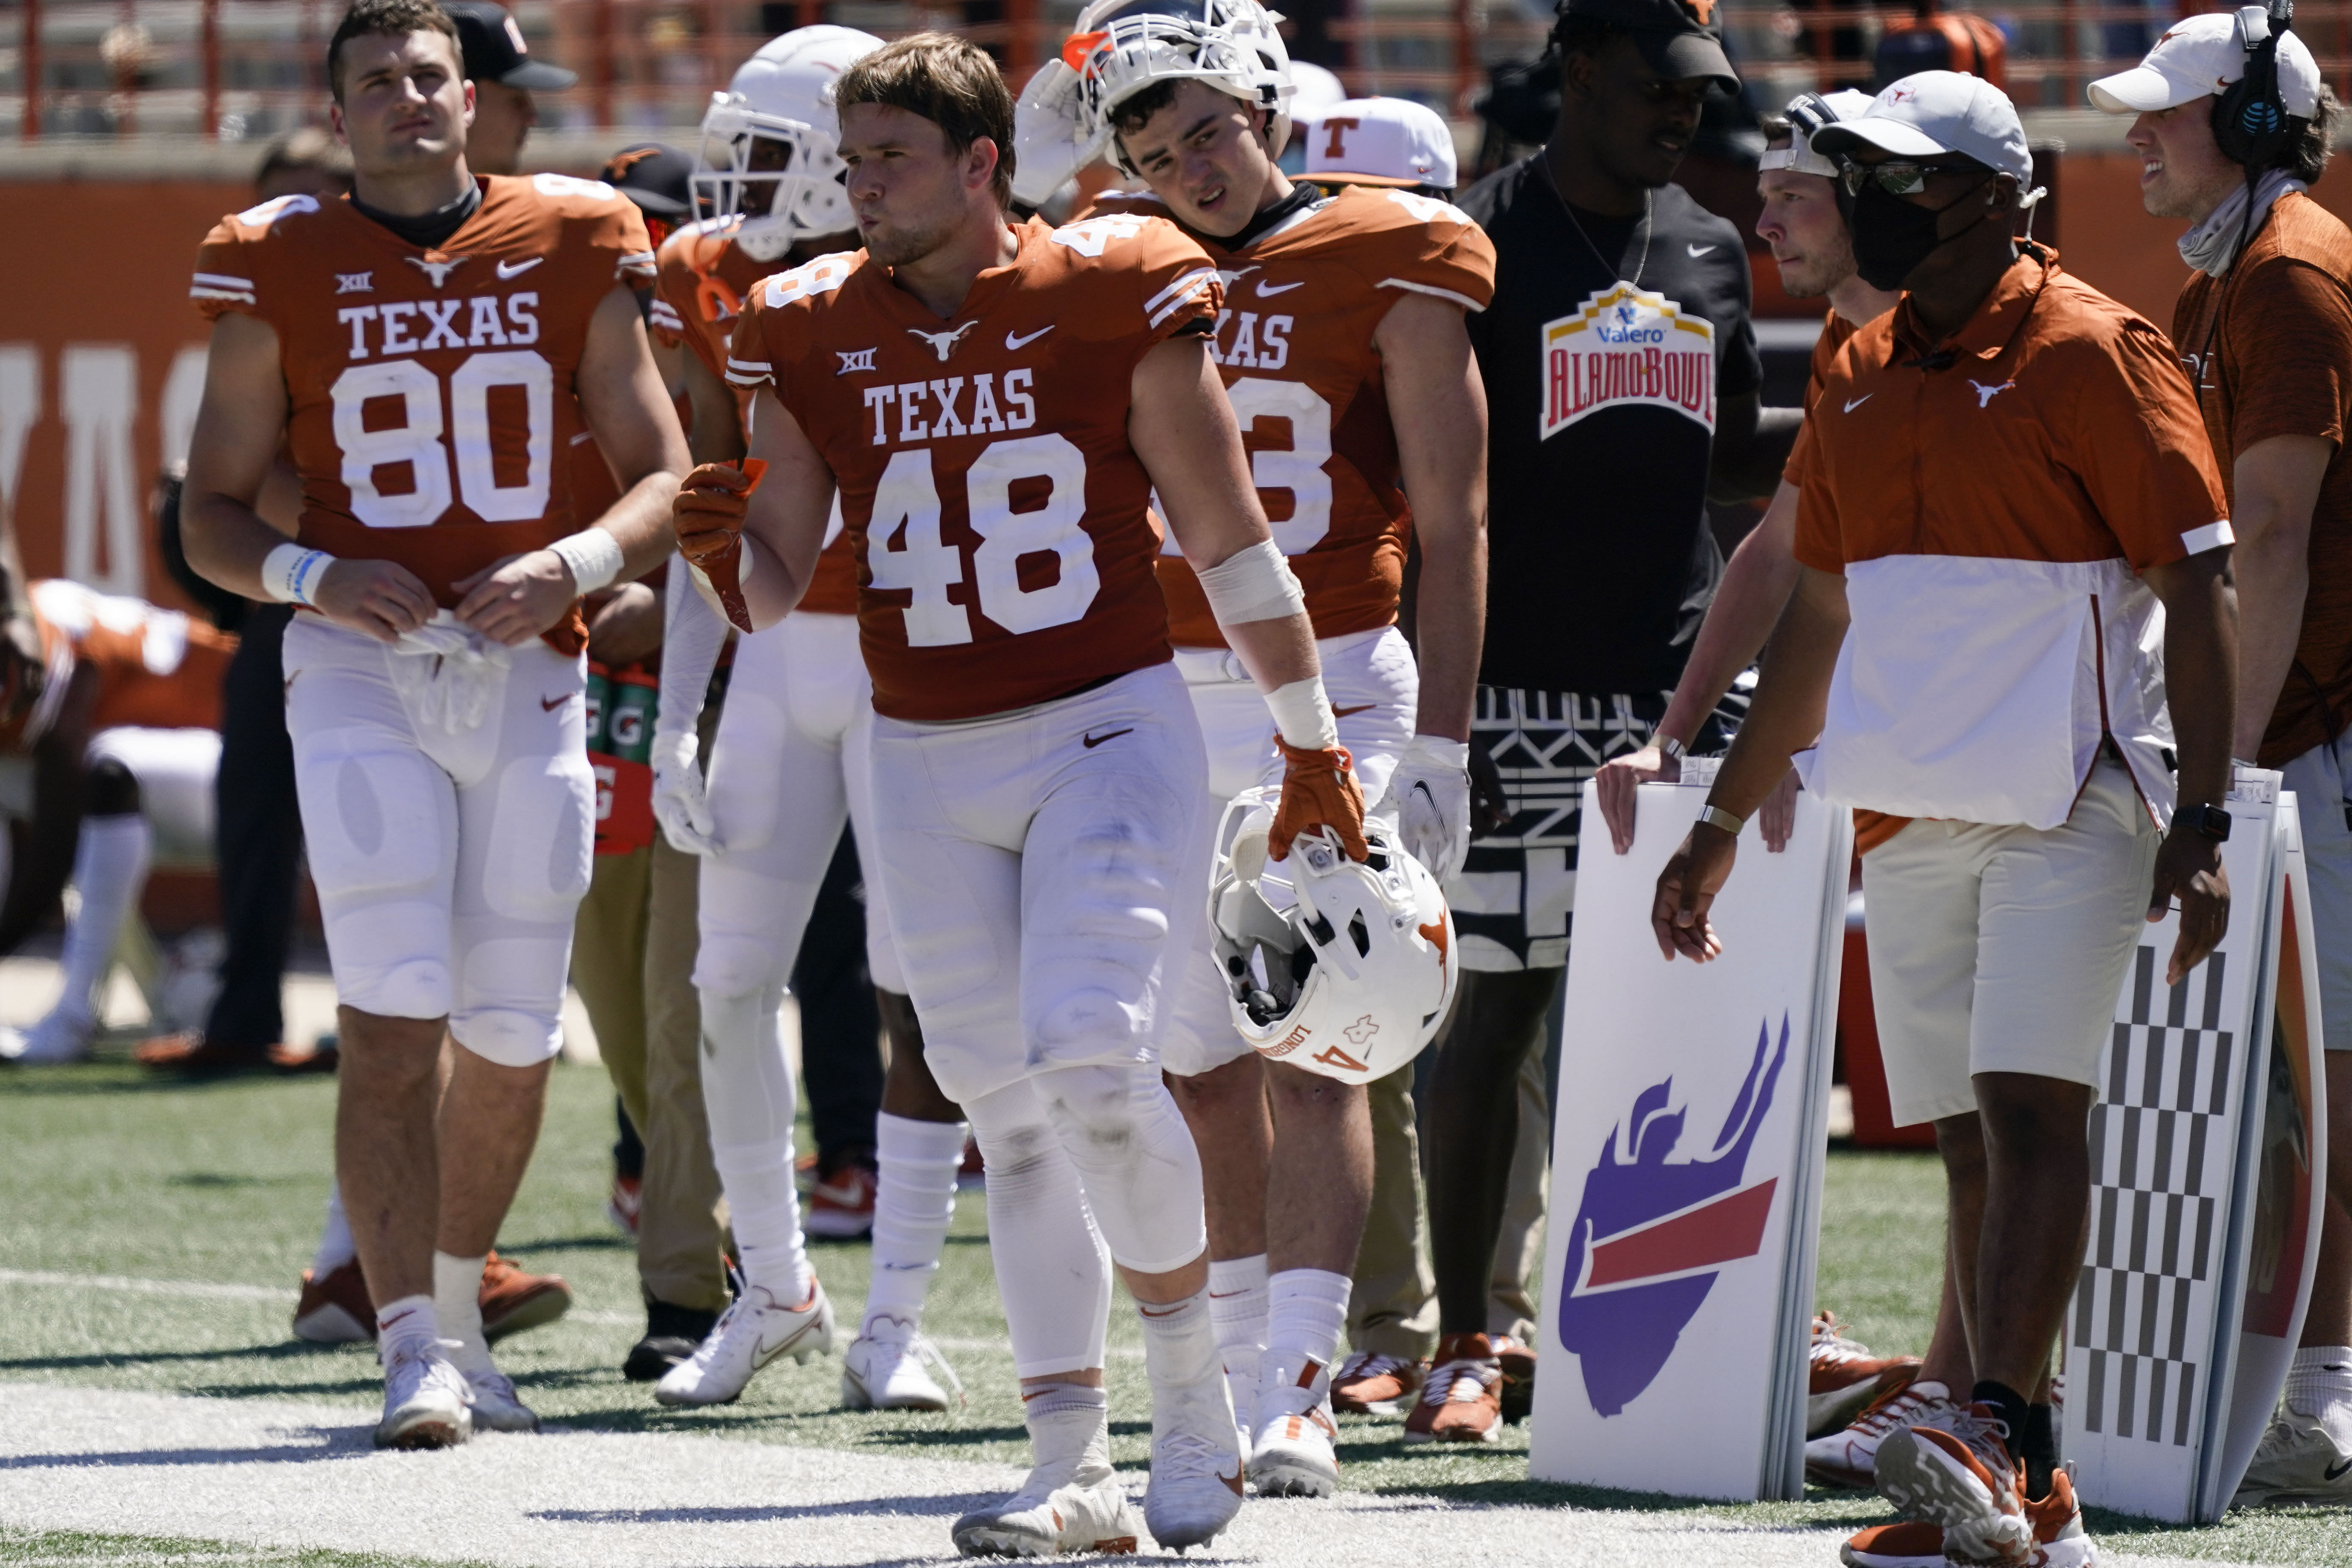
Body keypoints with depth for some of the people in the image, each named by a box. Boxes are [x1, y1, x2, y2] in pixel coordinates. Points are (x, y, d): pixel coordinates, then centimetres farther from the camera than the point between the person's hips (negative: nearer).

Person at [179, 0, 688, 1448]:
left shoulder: (573, 253, 6)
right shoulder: (281, 272, 3)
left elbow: (666, 478, 7)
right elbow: (214, 513, 7)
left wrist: (573, 565, -12)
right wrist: (308, 577, -13)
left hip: (531, 672, 2)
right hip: (363, 673, -2)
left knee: (513, 1039, 8)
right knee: (393, 1022, -14)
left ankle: (456, 1308, 29)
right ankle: (416, 1351, -15)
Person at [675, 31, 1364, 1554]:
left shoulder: (1111, 300, -8)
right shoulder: (813, 335, 3)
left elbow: (1231, 543, -1)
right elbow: (773, 595, 6)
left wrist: (1314, 749, 3)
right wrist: (726, 544, -17)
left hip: (1109, 731, -4)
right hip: (928, 763, 4)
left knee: (1093, 1059, -19)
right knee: (1010, 1110, 4)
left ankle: (1197, 1398, 1)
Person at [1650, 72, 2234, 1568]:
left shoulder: (2090, 354, -7)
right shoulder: (1866, 377, 15)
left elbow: (2199, 587, -10)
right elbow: (1820, 616, 23)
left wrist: (2203, 822, -17)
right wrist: (1724, 822, 24)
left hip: (2068, 804, -7)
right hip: (1914, 813, 7)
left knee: (2029, 1108, -17)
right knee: (1975, 1138, 5)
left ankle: (2002, 1437, -25)